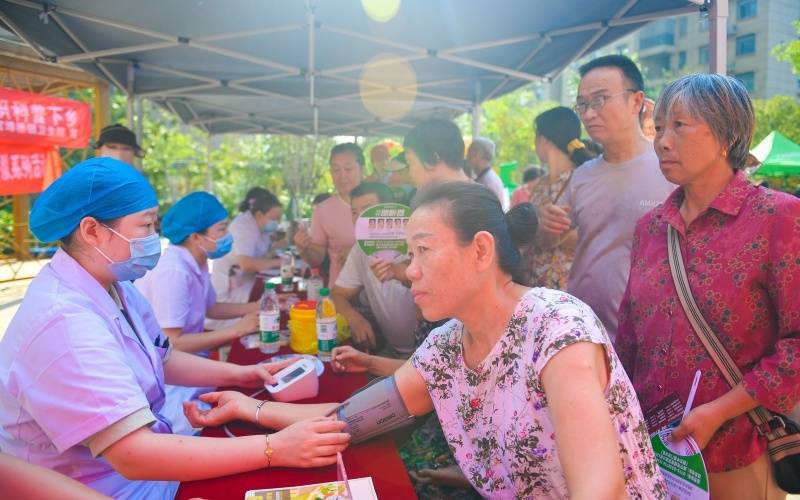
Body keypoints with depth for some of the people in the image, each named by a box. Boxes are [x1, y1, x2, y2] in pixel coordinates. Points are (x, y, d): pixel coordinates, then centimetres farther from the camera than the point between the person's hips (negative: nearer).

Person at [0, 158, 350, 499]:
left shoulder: (113, 287, 2)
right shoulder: (63, 321, -29)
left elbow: (161, 359, 15)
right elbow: (134, 456, -35)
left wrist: (237, 374, 1)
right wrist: (274, 449, -37)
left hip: (142, 456, 8)